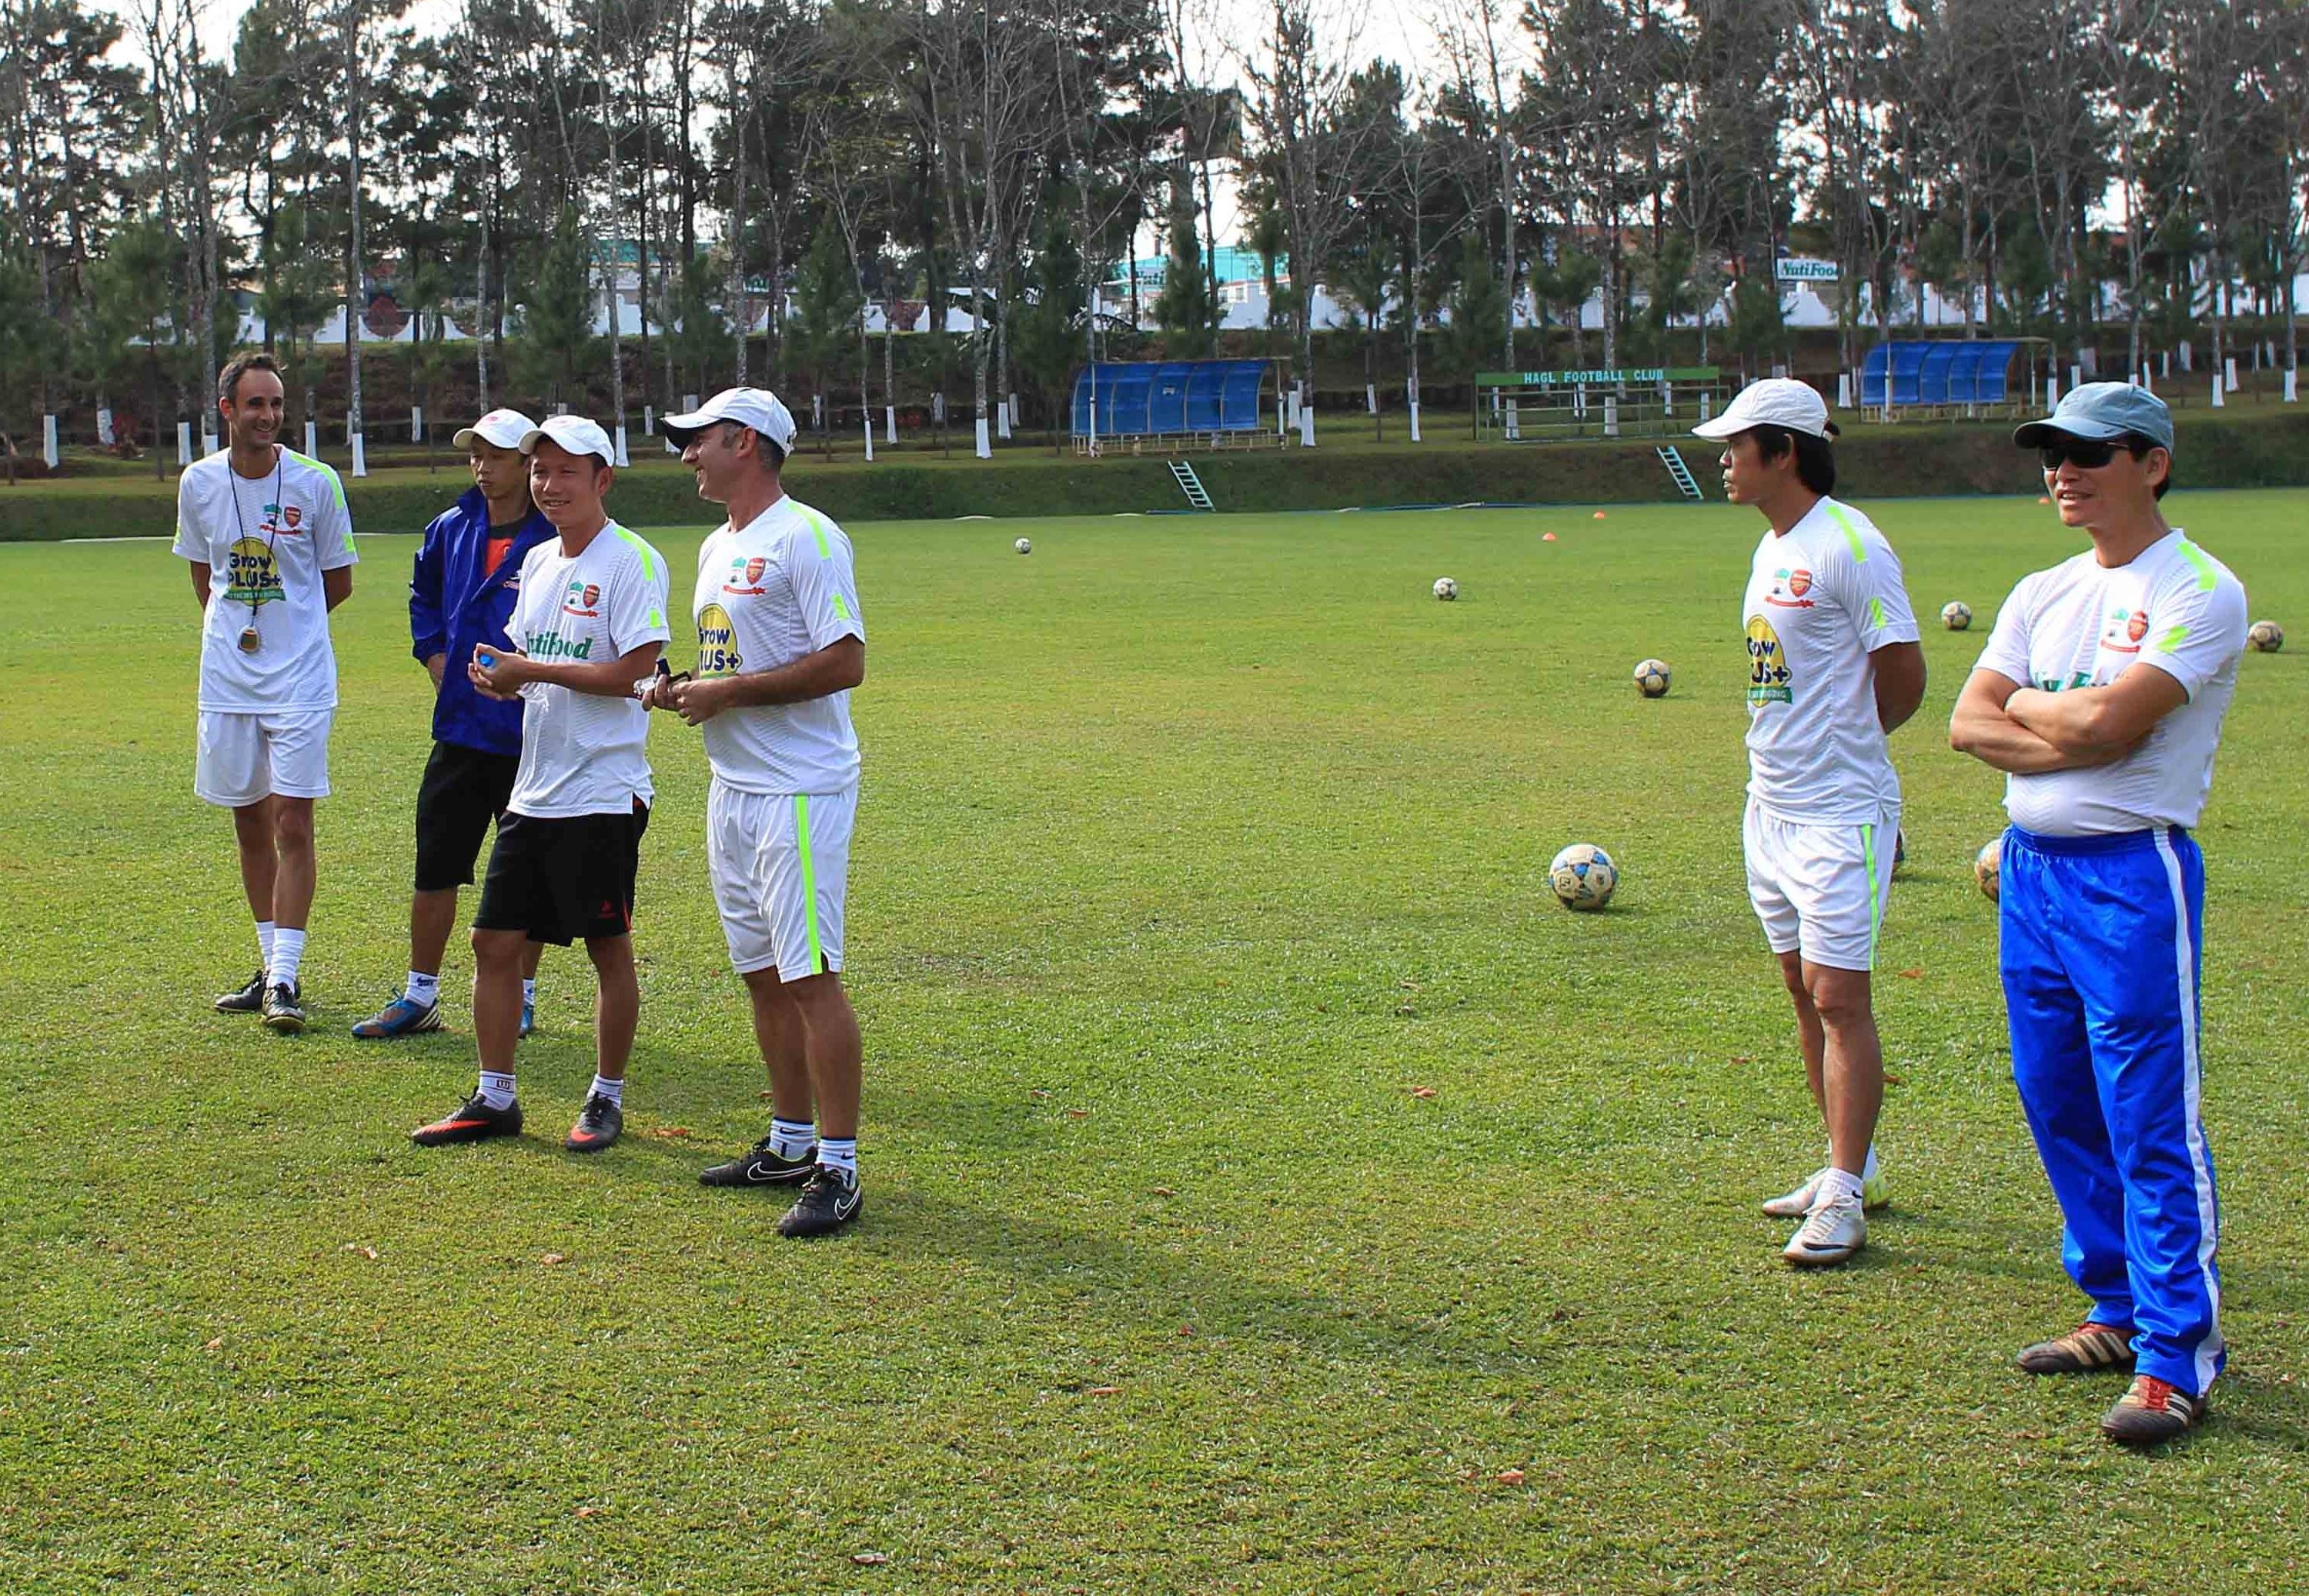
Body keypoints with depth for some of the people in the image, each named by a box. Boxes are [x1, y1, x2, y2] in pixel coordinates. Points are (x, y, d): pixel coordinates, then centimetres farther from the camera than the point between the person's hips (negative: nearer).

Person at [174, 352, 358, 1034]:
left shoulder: (315, 482, -6)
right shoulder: (198, 483, 2)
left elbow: (338, 582, 4)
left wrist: (277, 625, 3)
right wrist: (235, 629, 7)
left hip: (300, 678, -3)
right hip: (225, 680, 4)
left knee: (293, 824, -8)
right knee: (249, 824, 10)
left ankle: (286, 979, -6)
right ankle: (271, 968, 21)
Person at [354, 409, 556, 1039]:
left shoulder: (555, 539, -11)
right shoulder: (452, 530, 7)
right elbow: (423, 597, 25)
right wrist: (436, 657, 11)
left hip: (529, 734, -5)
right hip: (459, 726, 5)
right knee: (434, 867, 9)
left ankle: (522, 996, 19)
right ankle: (419, 996, 19)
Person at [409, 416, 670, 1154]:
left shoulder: (631, 561, -11)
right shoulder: (537, 561, 14)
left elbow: (635, 672, -19)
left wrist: (531, 670, -17)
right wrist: (498, 674, -1)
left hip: (604, 794, -8)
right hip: (533, 788, 8)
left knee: (609, 949, 3)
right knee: (494, 941, 8)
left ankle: (607, 1099, 16)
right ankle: (494, 1099, 17)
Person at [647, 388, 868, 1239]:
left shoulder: (806, 537, -12)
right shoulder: (717, 548, 18)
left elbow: (844, 663, -20)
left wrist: (728, 693, -18)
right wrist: (680, 690, 6)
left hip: (800, 790, -10)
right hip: (732, 787, 10)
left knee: (811, 975, -10)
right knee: (763, 972, 14)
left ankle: (839, 1169, -7)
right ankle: (791, 1143, 24)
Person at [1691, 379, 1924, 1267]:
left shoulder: (1848, 545, -15)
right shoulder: (1772, 547, 13)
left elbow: (1904, 679, -13)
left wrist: (1840, 746, 2)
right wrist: (1792, 751, 9)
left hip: (1839, 812, -10)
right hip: (1771, 808, 10)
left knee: (1838, 998, -8)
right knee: (1805, 991, 14)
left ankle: (1842, 1203, -6)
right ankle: (1853, 1170, 25)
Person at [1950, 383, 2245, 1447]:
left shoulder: (2200, 592, -8)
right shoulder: (2041, 595, 14)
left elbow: (2108, 721, -19)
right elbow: (1969, 724, 4)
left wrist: (2026, 704, 0)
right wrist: (2077, 734, -11)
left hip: (2134, 875, -8)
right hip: (2030, 869, 8)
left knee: (2152, 1126, -7)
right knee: (2058, 1108, 14)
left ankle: (2178, 1356, -2)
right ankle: (2120, 1313, 27)